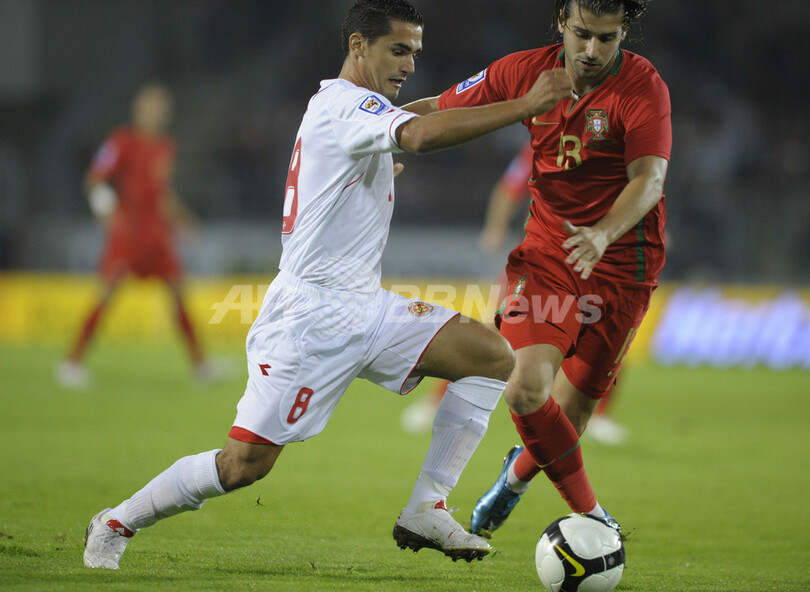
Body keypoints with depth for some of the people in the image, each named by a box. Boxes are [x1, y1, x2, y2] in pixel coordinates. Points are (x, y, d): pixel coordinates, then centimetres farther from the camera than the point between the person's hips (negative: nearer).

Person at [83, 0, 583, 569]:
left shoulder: (336, 107, 18)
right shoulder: (346, 105, -13)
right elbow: (421, 135, -32)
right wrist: (524, 106, -32)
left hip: (363, 309, 10)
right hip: (310, 314, -10)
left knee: (492, 356, -4)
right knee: (245, 463, -10)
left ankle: (425, 512, -4)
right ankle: (116, 525, 11)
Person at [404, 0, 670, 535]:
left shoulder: (644, 88, -15)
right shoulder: (525, 72, -4)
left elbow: (649, 178, -26)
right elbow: (441, 111, 8)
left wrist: (603, 233, -44)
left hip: (620, 259, -2)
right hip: (547, 250, 2)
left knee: (570, 412, 4)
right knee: (526, 390, -19)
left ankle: (518, 473, 39)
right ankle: (589, 514, -1)